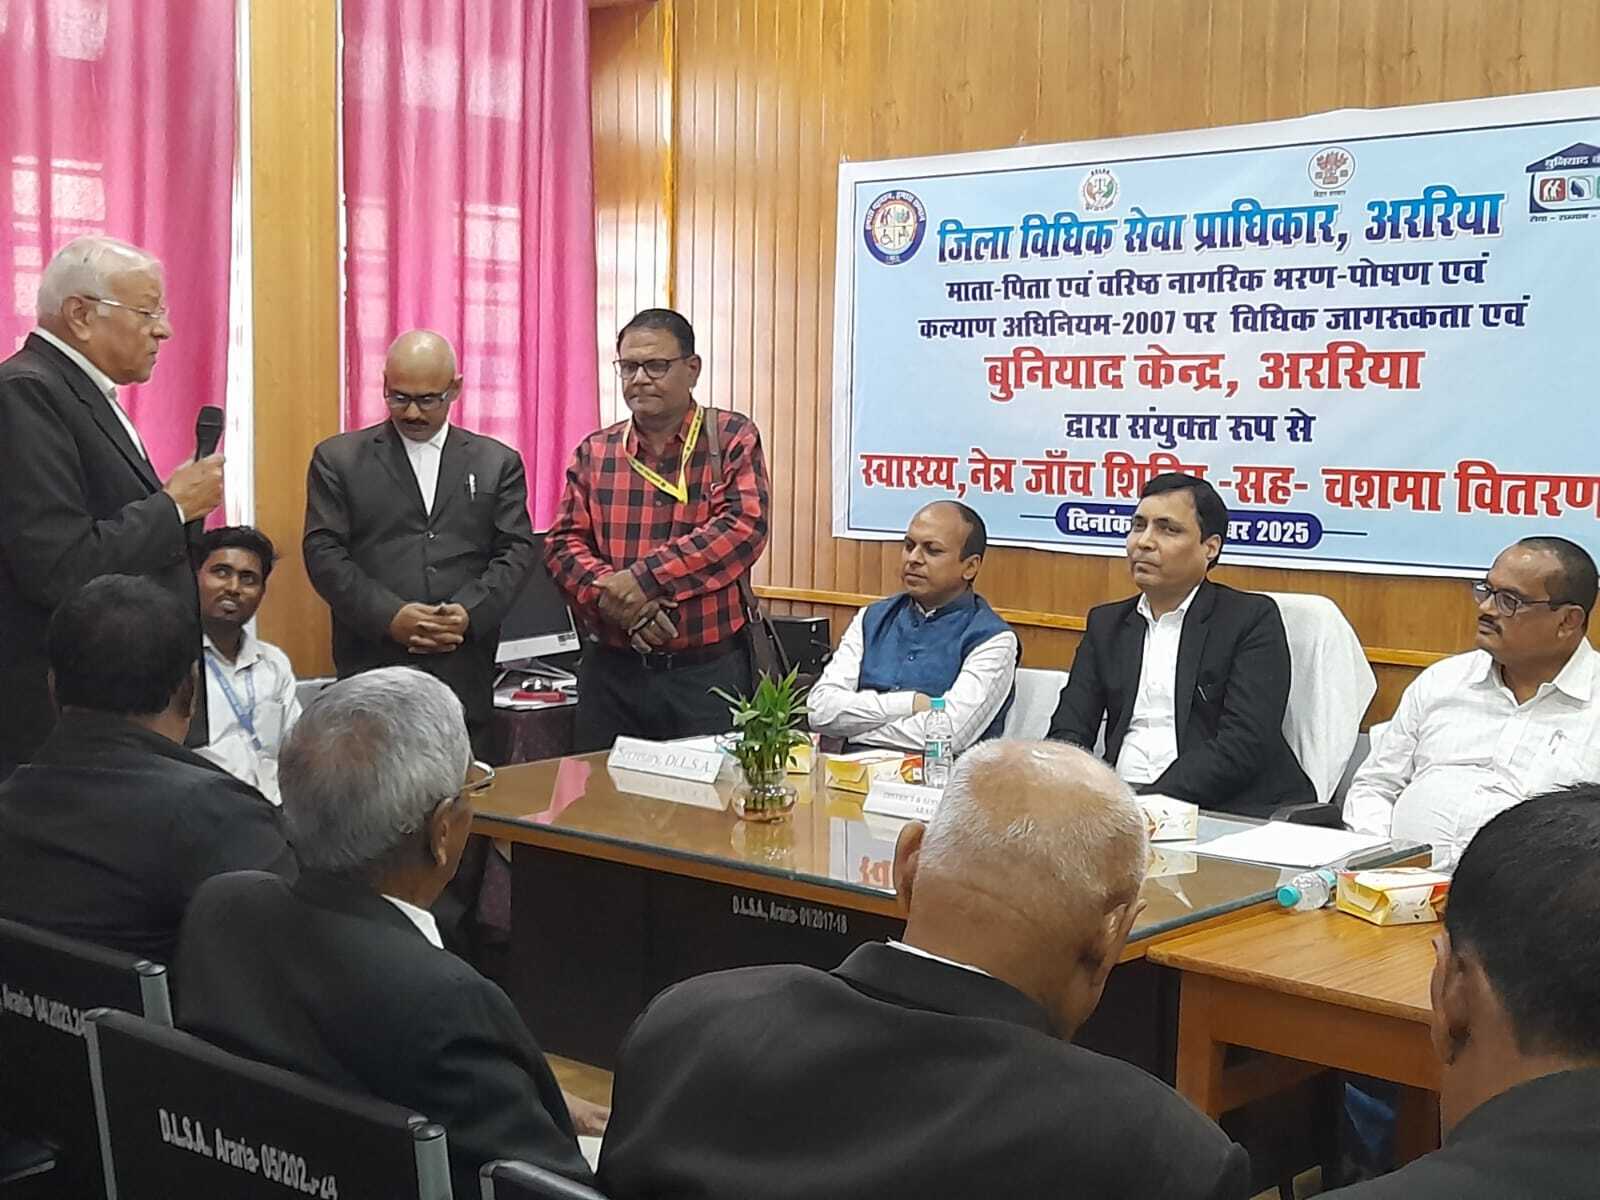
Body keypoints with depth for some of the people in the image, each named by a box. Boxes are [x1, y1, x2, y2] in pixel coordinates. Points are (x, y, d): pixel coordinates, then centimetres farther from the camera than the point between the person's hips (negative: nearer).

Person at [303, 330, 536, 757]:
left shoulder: (497, 462, 13)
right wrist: (389, 616, -14)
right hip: (372, 668, -1)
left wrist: (469, 614, -11)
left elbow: (515, 551, 6)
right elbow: (324, 553, -1)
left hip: (465, 671, 2)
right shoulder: (339, 459, 8)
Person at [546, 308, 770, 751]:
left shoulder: (732, 439, 1)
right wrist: (614, 596, -16)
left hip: (708, 673, -3)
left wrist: (644, 578, -18)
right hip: (611, 671, 3)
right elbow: (563, 544, 4)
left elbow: (744, 528, -13)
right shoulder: (594, 452, 10)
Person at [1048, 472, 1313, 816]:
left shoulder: (1252, 619, 2)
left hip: (1227, 811, -4)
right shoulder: (1106, 623, 17)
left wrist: (1148, 801, -20)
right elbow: (1069, 732, 9)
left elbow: (1243, 743, -10)